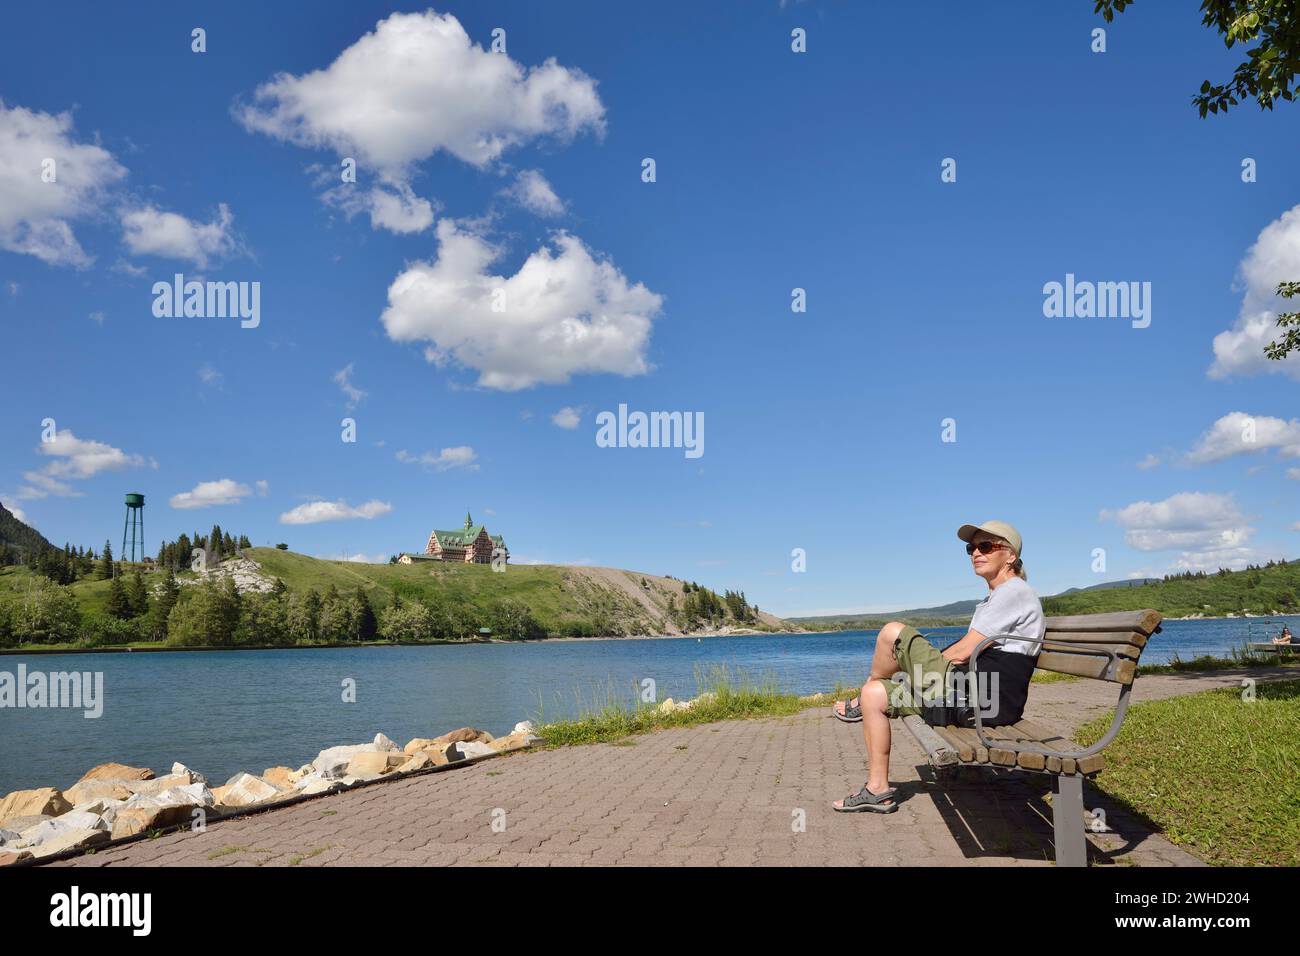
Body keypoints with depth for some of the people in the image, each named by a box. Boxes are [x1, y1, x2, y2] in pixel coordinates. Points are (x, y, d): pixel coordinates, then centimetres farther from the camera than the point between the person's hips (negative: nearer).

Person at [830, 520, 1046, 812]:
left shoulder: (1015, 591, -9)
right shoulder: (996, 598, 23)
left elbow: (963, 652, -14)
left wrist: (928, 662, 3)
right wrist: (926, 664, 10)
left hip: (983, 701, -10)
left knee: (892, 633, -11)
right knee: (875, 695, 7)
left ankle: (862, 702, 13)